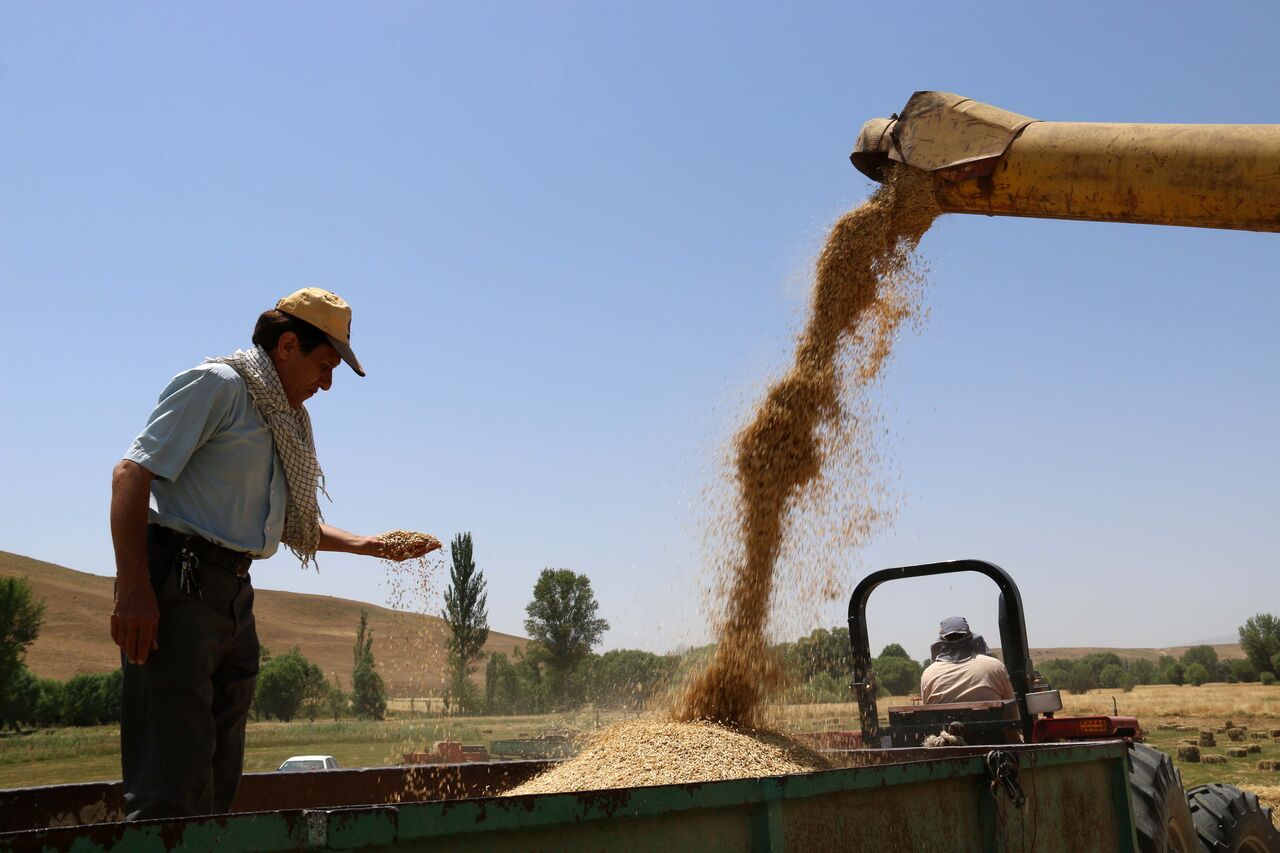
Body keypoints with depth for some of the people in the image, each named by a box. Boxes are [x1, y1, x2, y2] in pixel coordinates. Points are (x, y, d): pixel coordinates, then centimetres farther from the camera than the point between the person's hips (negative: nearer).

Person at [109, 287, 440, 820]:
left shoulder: (286, 421, 21)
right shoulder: (216, 385, -5)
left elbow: (293, 526, 29)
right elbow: (132, 473, -14)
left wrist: (370, 545, 17)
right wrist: (132, 587, -23)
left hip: (234, 592, 9)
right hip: (177, 585, -9)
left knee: (216, 782, 11)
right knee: (173, 780, -13)